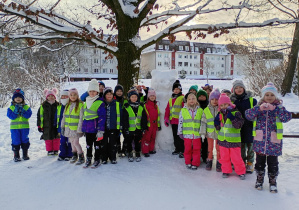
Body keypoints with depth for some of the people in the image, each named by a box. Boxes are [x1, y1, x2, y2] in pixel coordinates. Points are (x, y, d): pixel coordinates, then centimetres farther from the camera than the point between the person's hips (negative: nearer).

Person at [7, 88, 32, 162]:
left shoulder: (26, 107, 3)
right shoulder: (11, 107, 2)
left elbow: (28, 115, -8)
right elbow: (10, 116, -8)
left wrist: (23, 112, -21)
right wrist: (15, 112, -21)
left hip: (24, 127, 1)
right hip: (14, 127, -1)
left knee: (25, 140, 8)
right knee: (15, 141, 3)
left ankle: (25, 155, 22)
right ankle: (16, 156, 14)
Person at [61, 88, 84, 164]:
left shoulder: (80, 104, -9)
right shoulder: (67, 105, 11)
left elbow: (81, 117, -12)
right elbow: (64, 116, 15)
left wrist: (79, 129, -16)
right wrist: (62, 127, 12)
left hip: (75, 128, -6)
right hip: (68, 128, 6)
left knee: (76, 142, -7)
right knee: (72, 142, 13)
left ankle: (81, 157, 9)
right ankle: (74, 156, 28)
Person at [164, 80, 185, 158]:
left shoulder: (183, 98, -3)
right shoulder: (171, 99, 18)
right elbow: (167, 110, 19)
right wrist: (166, 118, 11)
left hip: (180, 121, -7)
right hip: (173, 121, 7)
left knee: (180, 136, -6)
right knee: (175, 136, 14)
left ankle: (183, 151, 0)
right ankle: (177, 149, 25)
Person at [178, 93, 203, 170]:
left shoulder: (200, 110, 5)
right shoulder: (183, 110, 3)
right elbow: (180, 122, 5)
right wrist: (180, 132, 4)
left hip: (197, 134, 0)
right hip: (187, 134, 0)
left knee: (196, 149, 4)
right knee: (187, 149, 7)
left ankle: (195, 164, 15)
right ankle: (188, 163, 21)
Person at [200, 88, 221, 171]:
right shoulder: (206, 110, 1)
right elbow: (203, 122, 3)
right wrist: (202, 133, 0)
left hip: (219, 132, -2)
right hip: (210, 132, 2)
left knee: (219, 148, 8)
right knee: (210, 148, 13)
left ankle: (219, 163, 21)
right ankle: (209, 161, 27)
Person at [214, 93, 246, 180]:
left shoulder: (235, 113, -10)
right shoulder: (220, 114, 6)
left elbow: (238, 125, -20)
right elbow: (217, 127, 10)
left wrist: (231, 117, -29)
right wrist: (217, 120, -8)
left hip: (234, 140, -5)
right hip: (223, 139, 5)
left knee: (236, 158, 2)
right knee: (224, 157, 13)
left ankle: (241, 172, 20)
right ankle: (226, 171, 28)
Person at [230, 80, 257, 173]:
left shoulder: (252, 100, -2)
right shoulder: (232, 101, 3)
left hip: (250, 126, -1)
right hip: (238, 128, 2)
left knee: (250, 145, 5)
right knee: (241, 146, 9)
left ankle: (250, 163, 20)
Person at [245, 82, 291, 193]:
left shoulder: (279, 107, 0)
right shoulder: (258, 107, 3)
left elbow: (287, 117, -17)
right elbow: (248, 115, -12)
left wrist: (275, 109, -28)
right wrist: (259, 108, -27)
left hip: (274, 142, -1)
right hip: (260, 140, 2)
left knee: (272, 162, 9)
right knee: (260, 161, 14)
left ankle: (273, 181, 27)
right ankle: (259, 179, 32)